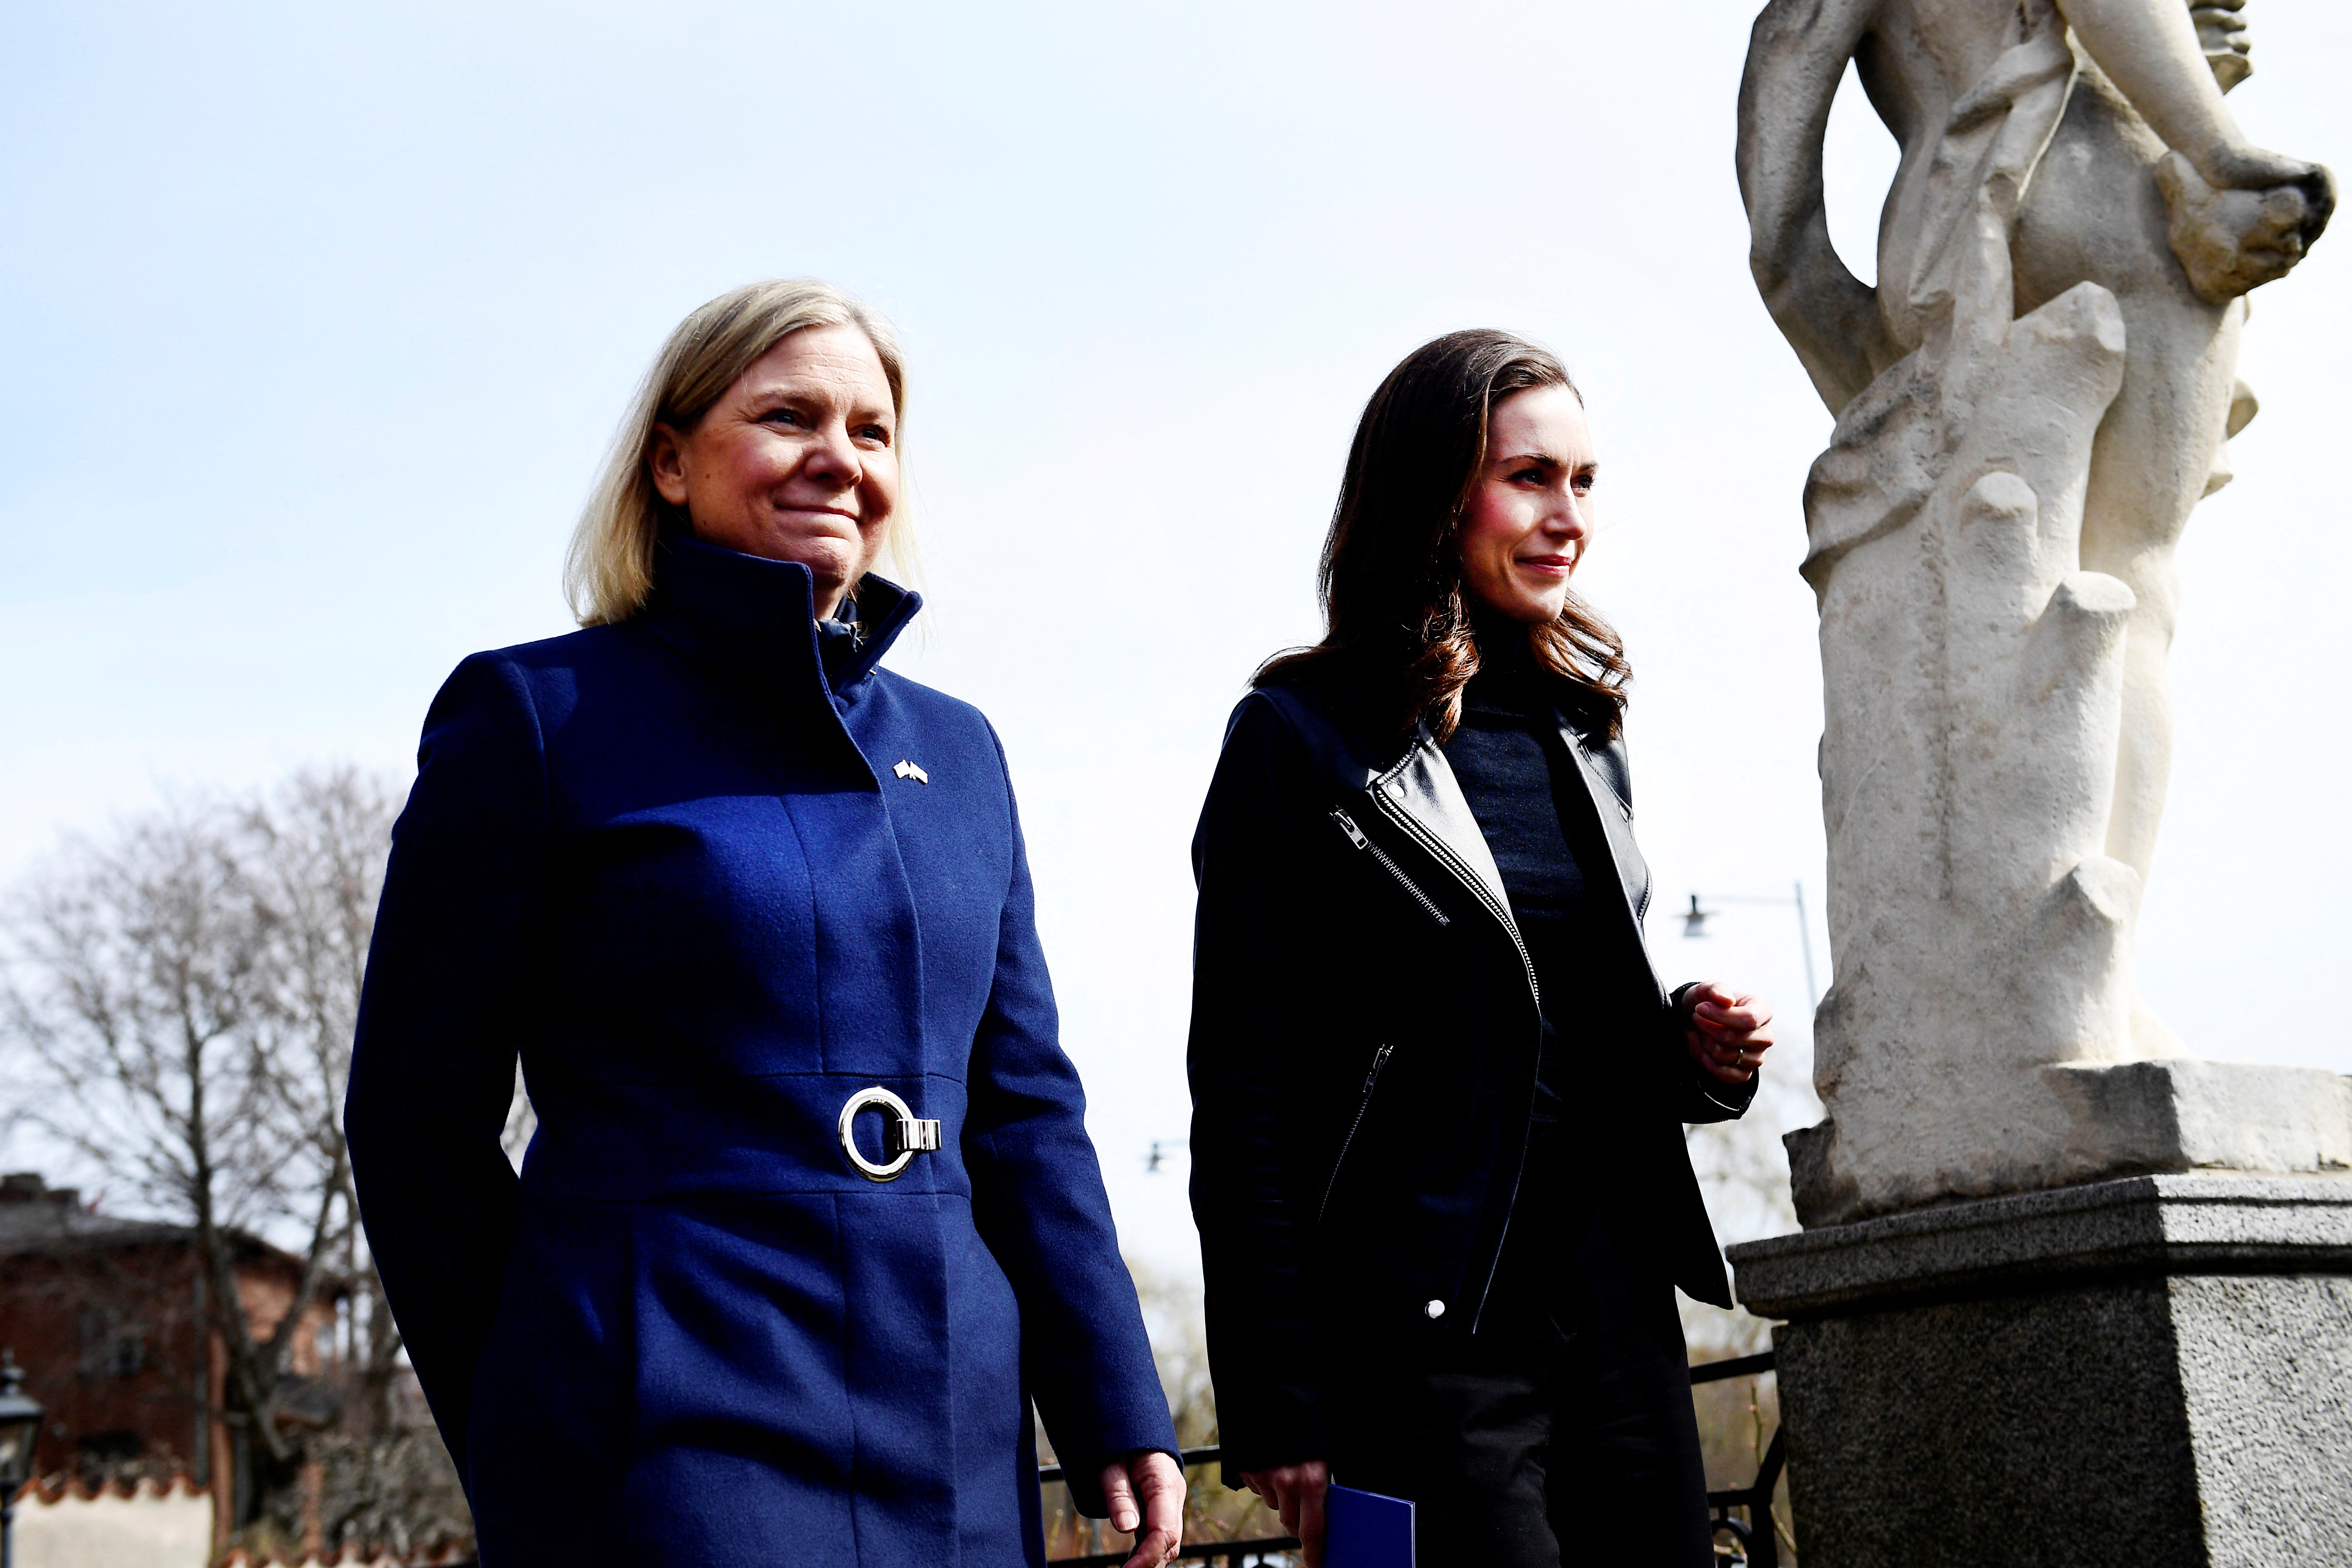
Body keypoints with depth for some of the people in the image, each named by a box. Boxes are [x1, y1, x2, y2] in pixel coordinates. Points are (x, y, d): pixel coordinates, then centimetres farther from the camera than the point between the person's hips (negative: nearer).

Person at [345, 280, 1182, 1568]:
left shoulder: (955, 751, 13)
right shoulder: (537, 716, -2)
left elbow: (1024, 1105, 13)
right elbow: (418, 1113, -1)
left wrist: (1118, 1414, 6)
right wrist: (527, 1445, 2)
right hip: (672, 1452, -5)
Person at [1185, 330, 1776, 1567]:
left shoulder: (1582, 734, 14)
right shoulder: (1303, 739, -5)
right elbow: (1244, 1095, -8)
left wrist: (1691, 1046, 2)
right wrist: (1281, 1417, -12)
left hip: (1621, 1308, 6)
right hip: (1423, 1330, -6)